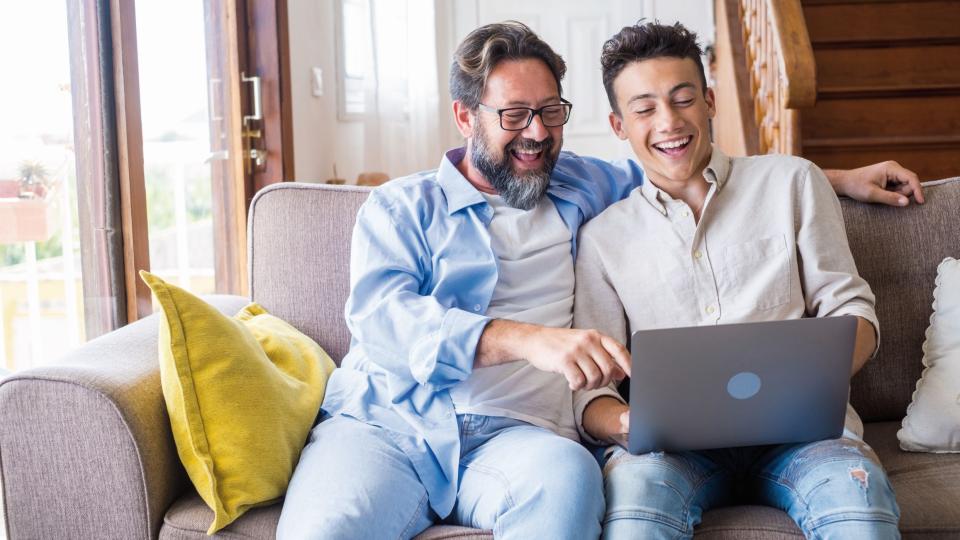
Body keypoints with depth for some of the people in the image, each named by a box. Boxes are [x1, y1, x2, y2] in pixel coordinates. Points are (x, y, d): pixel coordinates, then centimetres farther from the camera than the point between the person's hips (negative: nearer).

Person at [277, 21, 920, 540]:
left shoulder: (581, 187, 23)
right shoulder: (401, 205, 12)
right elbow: (380, 314, -7)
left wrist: (837, 177, 30)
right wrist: (526, 339, -22)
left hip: (516, 432, 2)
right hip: (383, 423, -1)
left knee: (565, 476, -37)